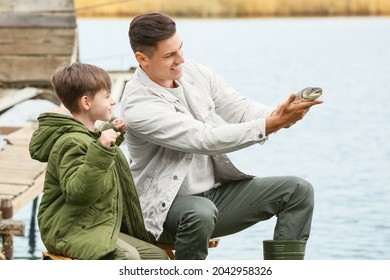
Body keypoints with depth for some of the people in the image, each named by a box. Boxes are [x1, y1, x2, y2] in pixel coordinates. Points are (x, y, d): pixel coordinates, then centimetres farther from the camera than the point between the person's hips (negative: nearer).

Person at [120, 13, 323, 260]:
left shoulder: (194, 72, 0)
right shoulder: (138, 107, -22)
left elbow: (240, 109, -2)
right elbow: (206, 139, -28)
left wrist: (278, 115, -26)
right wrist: (271, 125, -33)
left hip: (217, 190, 7)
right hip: (170, 204, -7)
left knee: (299, 190, -5)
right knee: (201, 213, -42)